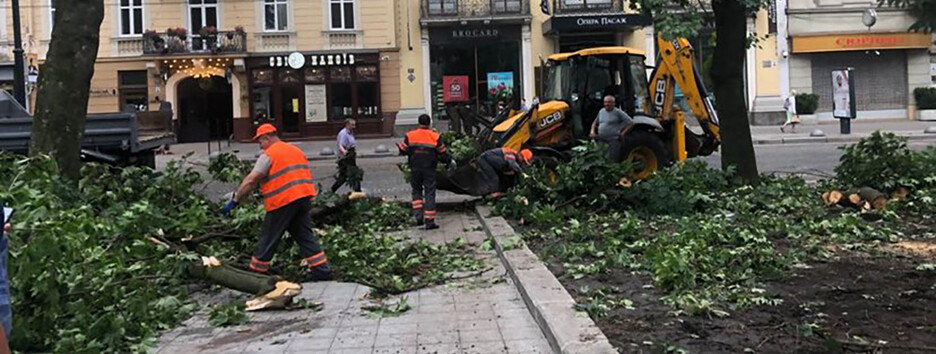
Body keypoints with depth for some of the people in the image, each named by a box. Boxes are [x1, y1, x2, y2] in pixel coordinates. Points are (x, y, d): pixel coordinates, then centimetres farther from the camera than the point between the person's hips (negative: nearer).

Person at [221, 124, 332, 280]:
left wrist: (234, 201, -7)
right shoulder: (296, 150, 19)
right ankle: (322, 270, 6)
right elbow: (307, 175, 22)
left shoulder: (268, 154, -5)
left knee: (268, 239, 6)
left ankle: (256, 271, 16)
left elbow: (250, 181, -10)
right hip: (304, 197, 7)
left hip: (283, 201, -7)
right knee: (305, 235, 11)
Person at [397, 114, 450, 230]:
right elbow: (442, 153, 1)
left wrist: (399, 147, 26)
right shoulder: (435, 136, -4)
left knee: (416, 191, 18)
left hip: (415, 169, 1)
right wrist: (449, 161, 19)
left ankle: (418, 215, 4)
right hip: (429, 169, -1)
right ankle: (429, 221, 0)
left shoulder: (410, 135, -3)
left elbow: (403, 150, 4)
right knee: (429, 193, 3)